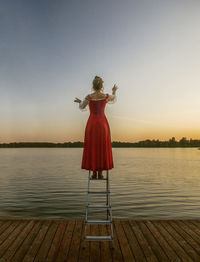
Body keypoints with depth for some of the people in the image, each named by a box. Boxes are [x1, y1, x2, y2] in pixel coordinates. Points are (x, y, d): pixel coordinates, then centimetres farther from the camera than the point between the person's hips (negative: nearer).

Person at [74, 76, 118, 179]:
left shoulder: (89, 97, -7)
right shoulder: (106, 96, -2)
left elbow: (82, 107, 10)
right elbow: (113, 99, 22)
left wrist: (79, 101, 32)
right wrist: (114, 91, 41)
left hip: (92, 123, -1)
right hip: (103, 123, 1)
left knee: (92, 148, 7)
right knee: (102, 148, 7)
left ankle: (94, 173, 9)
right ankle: (100, 173, 9)